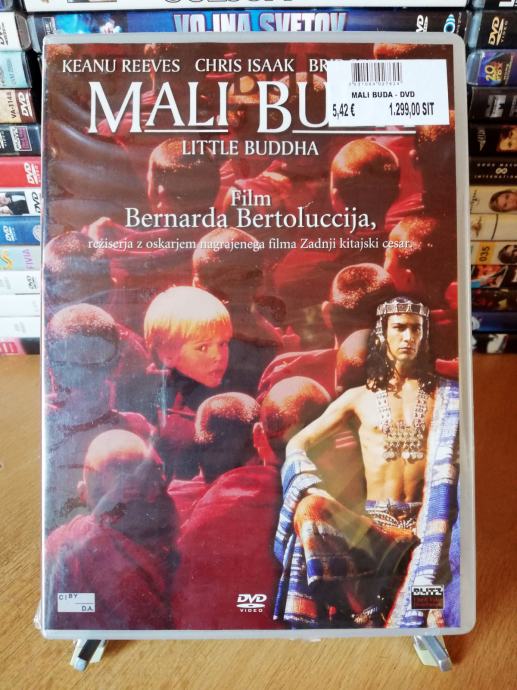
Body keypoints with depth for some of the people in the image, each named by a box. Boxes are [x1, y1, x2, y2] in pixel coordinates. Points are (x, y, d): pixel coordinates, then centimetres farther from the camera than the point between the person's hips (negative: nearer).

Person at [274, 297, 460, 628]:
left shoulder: (444, 394, 10)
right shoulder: (360, 397, 9)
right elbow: (298, 444, 9)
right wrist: (312, 489, -12)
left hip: (425, 522, 0)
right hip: (375, 524, 1)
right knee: (310, 509, -27)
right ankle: (364, 616, -21)